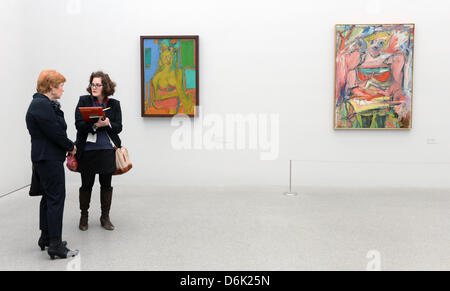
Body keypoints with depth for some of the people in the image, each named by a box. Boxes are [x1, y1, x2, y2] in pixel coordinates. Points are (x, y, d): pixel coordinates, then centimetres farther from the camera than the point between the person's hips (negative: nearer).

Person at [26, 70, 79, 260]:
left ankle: (46, 237, 28)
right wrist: (71, 147, -6)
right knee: (56, 198, -8)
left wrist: (68, 146, 5)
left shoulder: (42, 103, 15)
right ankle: (55, 245, -4)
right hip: (49, 159, -11)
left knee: (48, 197, 17)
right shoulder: (42, 105, -18)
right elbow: (55, 133, -21)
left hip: (44, 159, 11)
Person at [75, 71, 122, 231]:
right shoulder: (84, 101, 1)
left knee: (106, 185, 8)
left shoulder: (114, 104, 5)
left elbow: (118, 127, 2)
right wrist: (95, 125, -23)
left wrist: (108, 124, -18)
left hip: (107, 150, 1)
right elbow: (79, 124, -7)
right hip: (87, 150, -1)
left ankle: (105, 217, 22)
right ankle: (84, 216, 25)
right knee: (86, 184, 8)